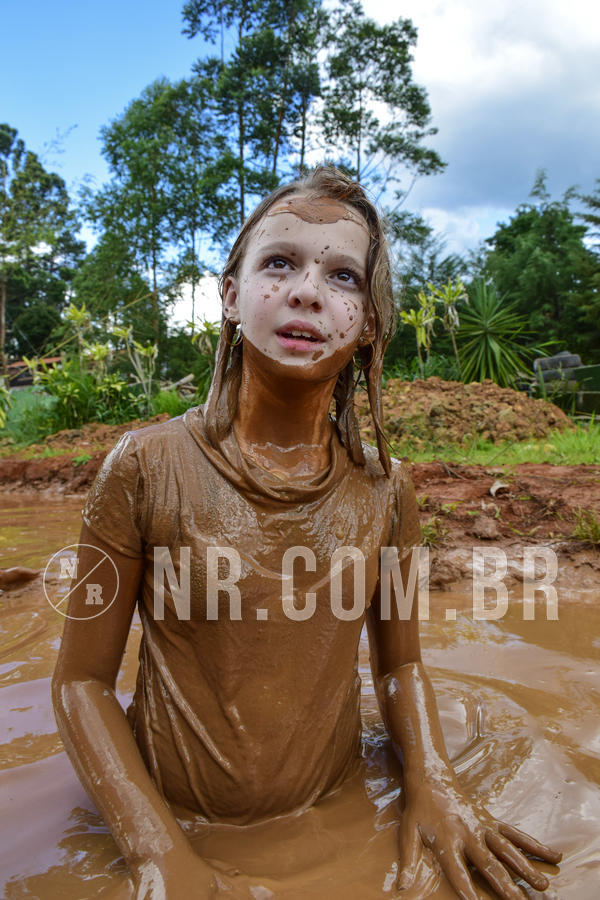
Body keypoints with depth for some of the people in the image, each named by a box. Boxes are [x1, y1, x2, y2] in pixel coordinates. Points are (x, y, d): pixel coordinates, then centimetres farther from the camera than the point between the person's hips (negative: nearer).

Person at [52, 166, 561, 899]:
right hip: (178, 824, -2)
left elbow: (399, 662, 5)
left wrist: (432, 783, -10)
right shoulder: (144, 468, -16)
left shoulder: (386, 488, -8)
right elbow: (83, 680, -10)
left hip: (338, 824, 3)